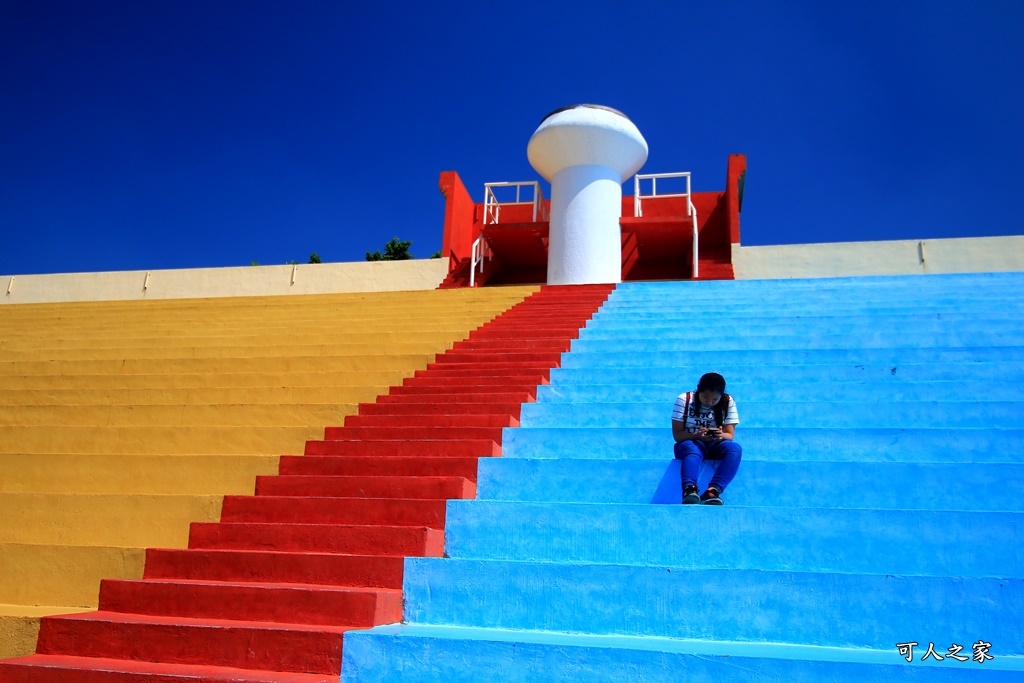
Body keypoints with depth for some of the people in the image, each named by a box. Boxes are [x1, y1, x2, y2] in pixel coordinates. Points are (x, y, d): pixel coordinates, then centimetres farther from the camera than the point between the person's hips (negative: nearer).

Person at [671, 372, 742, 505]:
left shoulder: (728, 402, -2)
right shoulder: (684, 399, -7)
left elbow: (730, 435, -4)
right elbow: (677, 435, -9)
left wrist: (721, 435, -29)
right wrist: (697, 435, -30)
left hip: (716, 445, 2)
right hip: (689, 443, -2)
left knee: (735, 448, -31)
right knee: (692, 450, -38)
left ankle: (713, 490, -49)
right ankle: (689, 489, -63)